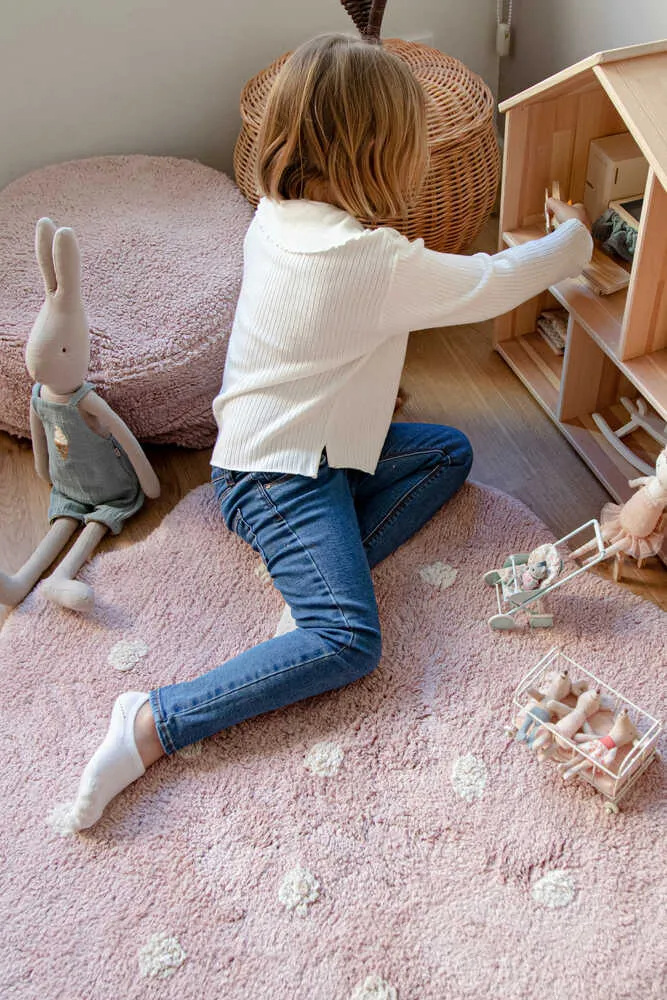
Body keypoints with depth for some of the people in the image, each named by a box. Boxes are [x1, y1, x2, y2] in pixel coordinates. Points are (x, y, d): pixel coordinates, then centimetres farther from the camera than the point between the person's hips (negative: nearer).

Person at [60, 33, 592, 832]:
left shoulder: (274, 216, 1)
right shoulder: (378, 263, -22)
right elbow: (498, 283, -8)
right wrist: (573, 233, 11)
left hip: (263, 441, 10)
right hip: (284, 474, -10)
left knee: (449, 452, 14)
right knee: (348, 642, -21)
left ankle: (316, 579, -1)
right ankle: (153, 725, -19)